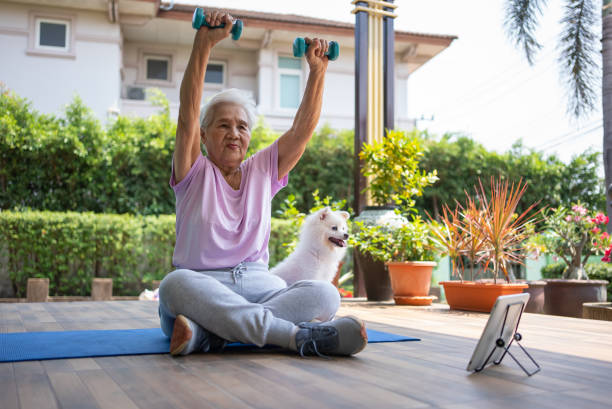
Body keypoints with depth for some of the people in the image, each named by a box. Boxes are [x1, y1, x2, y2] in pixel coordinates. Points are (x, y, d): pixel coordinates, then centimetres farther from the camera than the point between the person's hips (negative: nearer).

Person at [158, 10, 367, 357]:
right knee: (177, 285, -39)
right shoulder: (194, 173, 8)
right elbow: (188, 112, -7)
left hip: (258, 287, 3)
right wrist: (204, 44, -17)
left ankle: (208, 333, -37)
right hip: (203, 284, -3)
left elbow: (303, 129, 10)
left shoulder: (263, 171, 18)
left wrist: (318, 71, 0)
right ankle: (298, 335, -42)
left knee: (325, 294, -26)